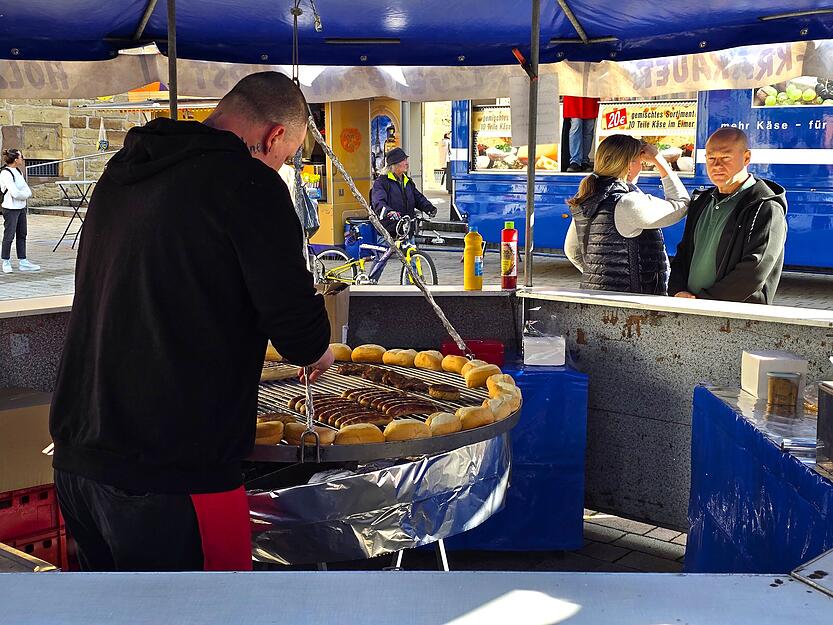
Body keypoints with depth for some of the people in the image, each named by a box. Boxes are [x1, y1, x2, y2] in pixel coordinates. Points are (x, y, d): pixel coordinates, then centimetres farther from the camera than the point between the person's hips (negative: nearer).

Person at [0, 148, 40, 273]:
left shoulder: (18, 171, 11)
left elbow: (28, 191, 11)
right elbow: (15, 193, -22)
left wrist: (26, 193, -10)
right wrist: (25, 195, -5)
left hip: (21, 207, 9)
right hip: (11, 208, -9)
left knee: (22, 235, 10)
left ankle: (23, 262, 14)